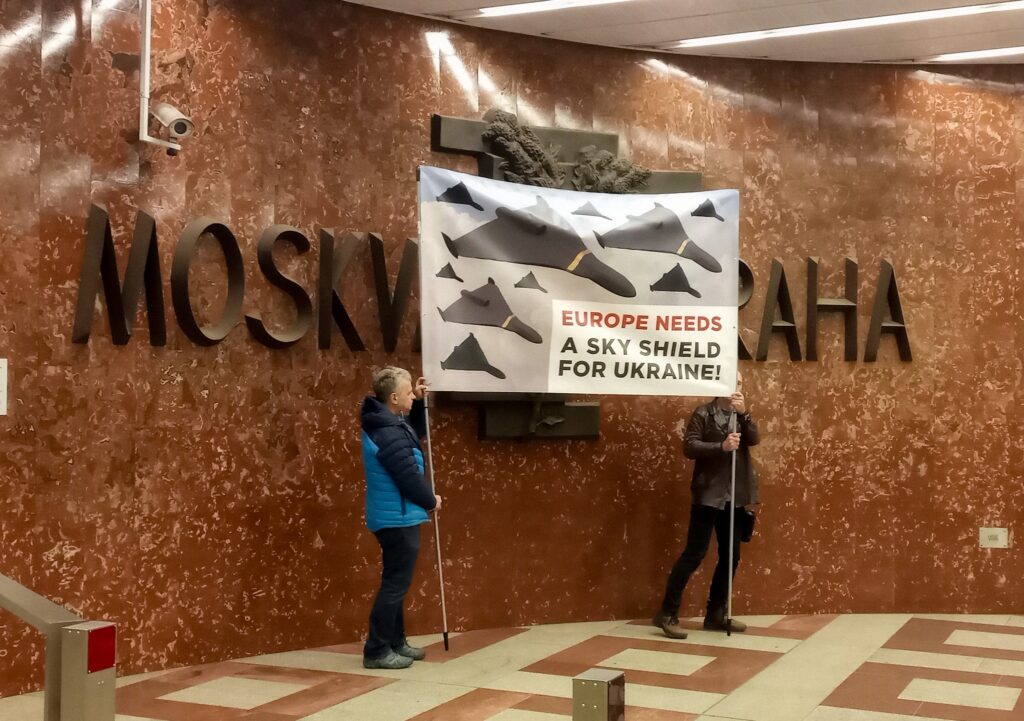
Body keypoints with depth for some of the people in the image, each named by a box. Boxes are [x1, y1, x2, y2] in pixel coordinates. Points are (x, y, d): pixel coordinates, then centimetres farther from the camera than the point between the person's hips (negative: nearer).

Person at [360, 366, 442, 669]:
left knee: (396, 582, 18)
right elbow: (409, 477, -22)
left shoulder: (386, 424, 8)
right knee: (396, 583, -4)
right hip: (399, 519, -11)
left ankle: (395, 642, 27)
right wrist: (431, 501, -5)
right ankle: (377, 651, 1)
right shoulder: (390, 434, -24)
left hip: (394, 517, 11)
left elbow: (416, 433, 24)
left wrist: (420, 403, 11)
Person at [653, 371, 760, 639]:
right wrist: (721, 446, -24)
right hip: (709, 494, -6)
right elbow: (689, 447, -12)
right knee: (694, 554, -8)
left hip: (735, 496, 6)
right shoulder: (704, 413, -3)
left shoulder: (740, 415, 13)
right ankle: (667, 614, -1)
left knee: (730, 556, 8)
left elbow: (755, 439, -4)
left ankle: (716, 614, 19)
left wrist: (744, 412, -18)